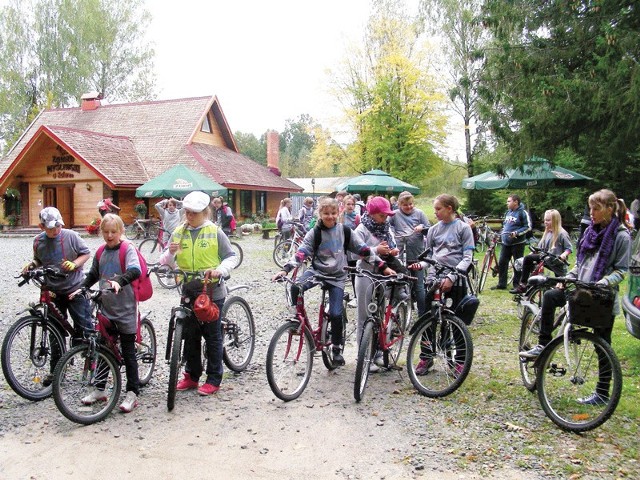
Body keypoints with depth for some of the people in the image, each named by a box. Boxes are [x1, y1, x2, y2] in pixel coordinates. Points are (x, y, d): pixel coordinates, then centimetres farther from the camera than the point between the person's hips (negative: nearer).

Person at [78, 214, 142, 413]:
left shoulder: (128, 249, -9)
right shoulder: (101, 252, 10)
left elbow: (135, 270, -25)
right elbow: (93, 274, 21)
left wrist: (119, 281, -40)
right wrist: (82, 288, 8)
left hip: (125, 308, -6)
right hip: (106, 307, 6)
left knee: (128, 351, 1)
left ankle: (132, 393, 9)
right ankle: (99, 389, 28)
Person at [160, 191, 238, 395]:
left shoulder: (215, 232, -4)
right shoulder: (178, 233, 6)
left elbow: (231, 257, -1)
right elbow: (170, 264, 9)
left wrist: (219, 270, -19)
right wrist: (170, 253, -13)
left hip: (212, 292, -4)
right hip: (188, 292, 4)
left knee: (212, 336, 4)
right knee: (190, 336, 12)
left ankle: (214, 379, 14)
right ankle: (192, 375, 26)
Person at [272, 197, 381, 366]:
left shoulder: (344, 231, -1)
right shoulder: (314, 233, -5)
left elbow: (363, 249, 0)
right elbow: (301, 253, -14)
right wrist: (286, 269, -28)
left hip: (337, 276, 1)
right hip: (317, 270, 0)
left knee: (336, 314, -7)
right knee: (296, 288, -30)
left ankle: (337, 348, 15)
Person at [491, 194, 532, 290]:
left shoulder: (522, 213, -8)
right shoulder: (508, 212, 14)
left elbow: (528, 227, -11)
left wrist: (516, 233, -20)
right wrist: (502, 233, 10)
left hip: (517, 243, -7)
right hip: (506, 242, 7)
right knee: (502, 262, 4)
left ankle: (517, 284, 13)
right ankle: (501, 284, 12)